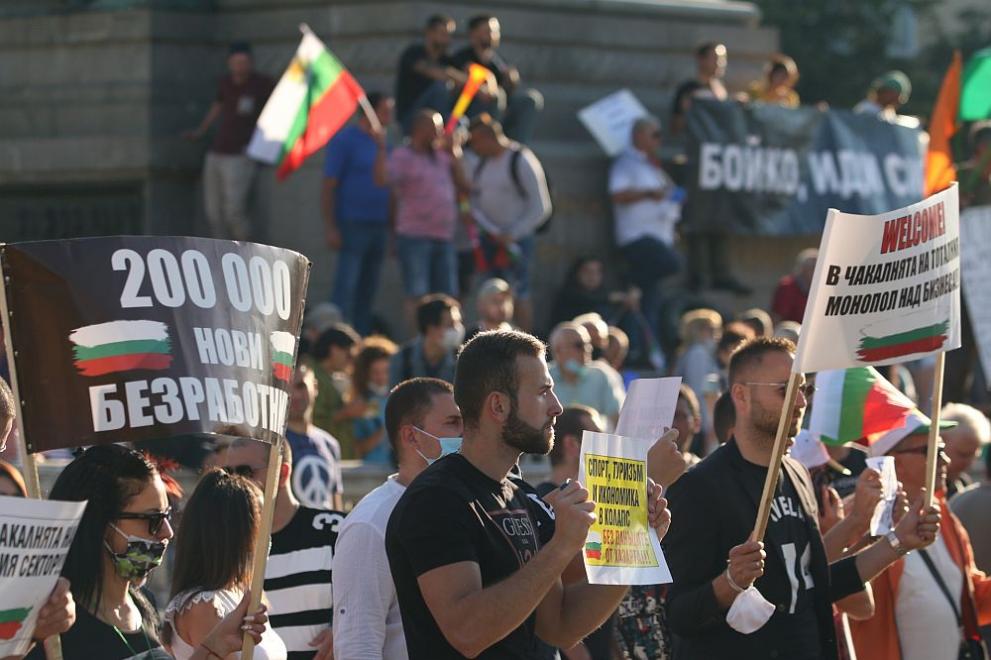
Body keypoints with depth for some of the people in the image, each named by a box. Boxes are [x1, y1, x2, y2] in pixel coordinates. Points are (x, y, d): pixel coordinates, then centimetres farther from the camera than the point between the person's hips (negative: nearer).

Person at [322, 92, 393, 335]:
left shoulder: (382, 141, 15)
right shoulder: (345, 140, -5)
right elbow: (329, 185, -8)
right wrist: (330, 227, -14)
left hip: (379, 225, 7)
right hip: (353, 224, -7)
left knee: (368, 291, 9)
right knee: (346, 288, -12)